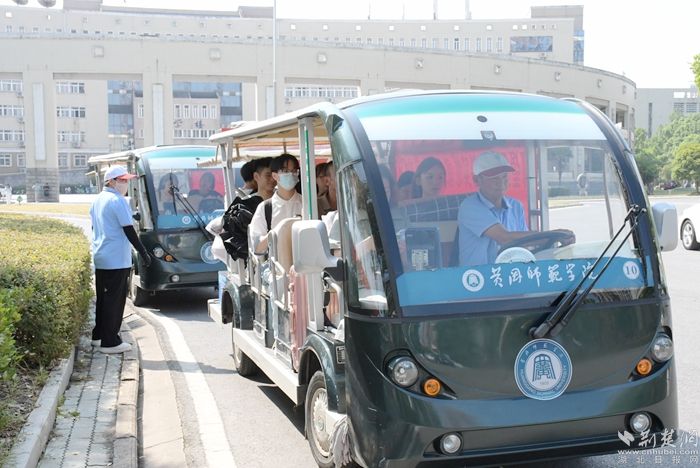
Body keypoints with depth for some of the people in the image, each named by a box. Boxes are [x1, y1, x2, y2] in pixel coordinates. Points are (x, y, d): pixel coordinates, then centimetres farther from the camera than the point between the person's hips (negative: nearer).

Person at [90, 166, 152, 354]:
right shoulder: (118, 201, -14)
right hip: (116, 259, -9)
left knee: (102, 297, 17)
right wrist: (143, 252, -10)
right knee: (114, 300, -4)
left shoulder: (97, 200, 13)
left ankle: (98, 335, 25)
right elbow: (129, 230, -16)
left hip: (100, 258, 9)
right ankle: (110, 342, -1)